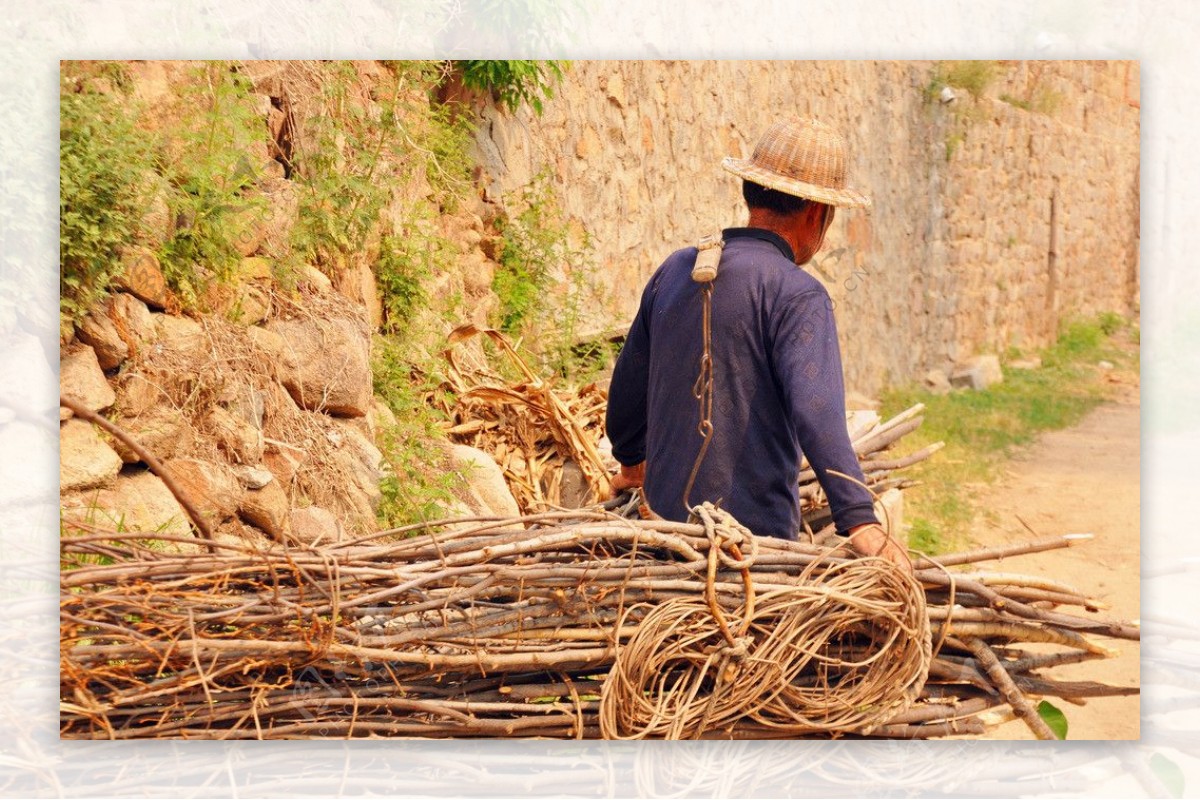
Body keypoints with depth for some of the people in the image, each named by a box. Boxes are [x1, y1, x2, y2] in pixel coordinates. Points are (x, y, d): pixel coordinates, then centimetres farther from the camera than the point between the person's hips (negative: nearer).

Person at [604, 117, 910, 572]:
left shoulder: (675, 270, 10)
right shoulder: (797, 294, -12)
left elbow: (627, 385, 20)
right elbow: (815, 412, -26)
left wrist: (632, 461, 38)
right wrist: (859, 520, -33)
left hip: (666, 517, 7)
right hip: (754, 536, -6)